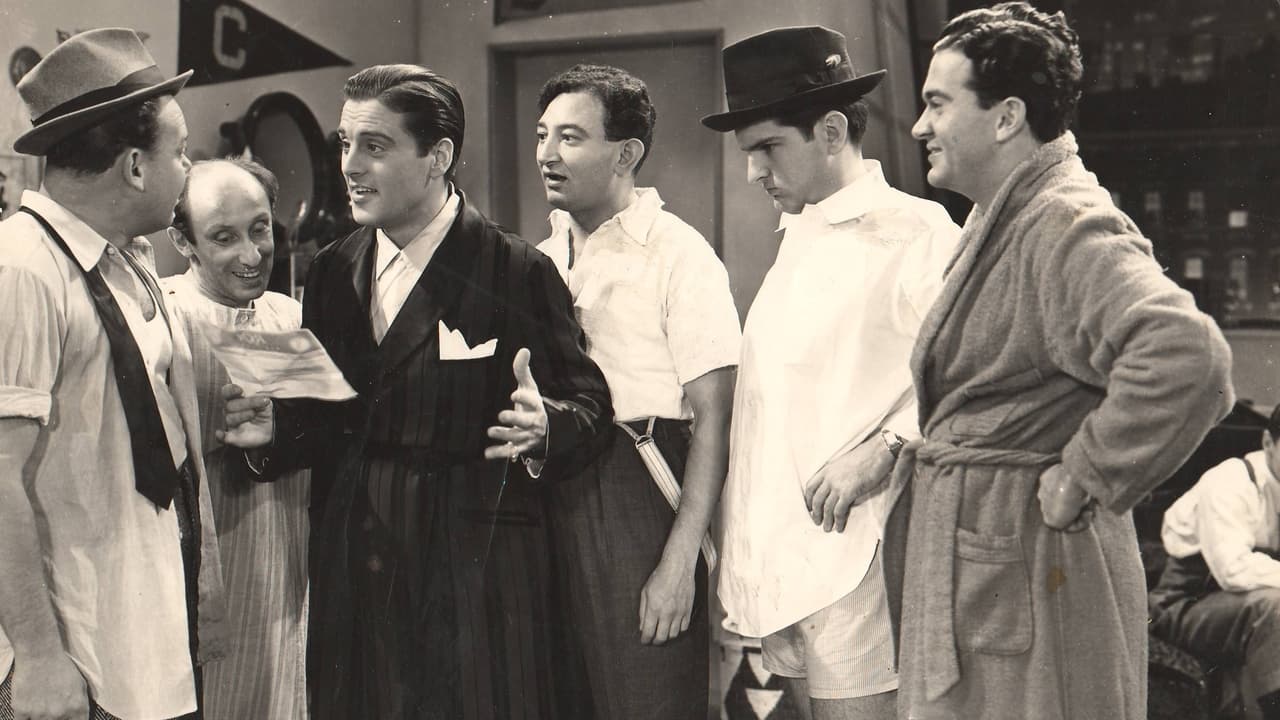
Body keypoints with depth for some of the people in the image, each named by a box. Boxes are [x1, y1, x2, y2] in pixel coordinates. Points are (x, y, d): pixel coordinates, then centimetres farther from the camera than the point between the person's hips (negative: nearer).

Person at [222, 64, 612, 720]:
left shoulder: (519, 272, -7)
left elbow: (588, 403, -6)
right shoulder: (331, 272, 9)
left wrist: (543, 427, -26)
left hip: (476, 572, -4)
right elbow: (324, 421, 16)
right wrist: (272, 429, -4)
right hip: (352, 567, 5)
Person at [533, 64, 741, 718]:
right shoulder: (543, 258, 12)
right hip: (550, 496, 6)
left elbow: (714, 419, -13)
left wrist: (680, 561, -18)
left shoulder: (677, 254, -8)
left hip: (640, 499, -6)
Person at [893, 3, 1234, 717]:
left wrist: (1080, 480, -24)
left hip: (1026, 572, -10)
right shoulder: (1000, 219, 14)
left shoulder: (1067, 224, -18)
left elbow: (1189, 357, -34)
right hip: (972, 559, 10)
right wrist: (926, 451, 14)